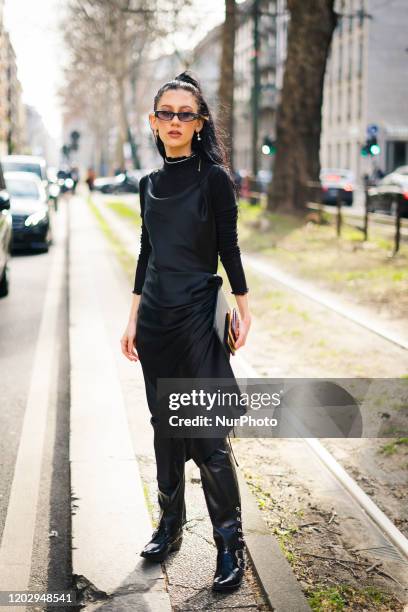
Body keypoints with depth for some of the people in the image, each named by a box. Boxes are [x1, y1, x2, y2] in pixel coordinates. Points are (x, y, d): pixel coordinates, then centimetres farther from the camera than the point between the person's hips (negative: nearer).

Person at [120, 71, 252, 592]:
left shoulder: (214, 177, -6)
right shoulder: (149, 184, 10)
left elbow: (228, 246, -4)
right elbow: (147, 254, 14)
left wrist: (243, 306, -5)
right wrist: (133, 318, 14)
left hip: (198, 315, -6)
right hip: (155, 317, 6)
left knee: (206, 433, -5)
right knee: (165, 427, 13)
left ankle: (230, 543, 7)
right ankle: (170, 525, 27)